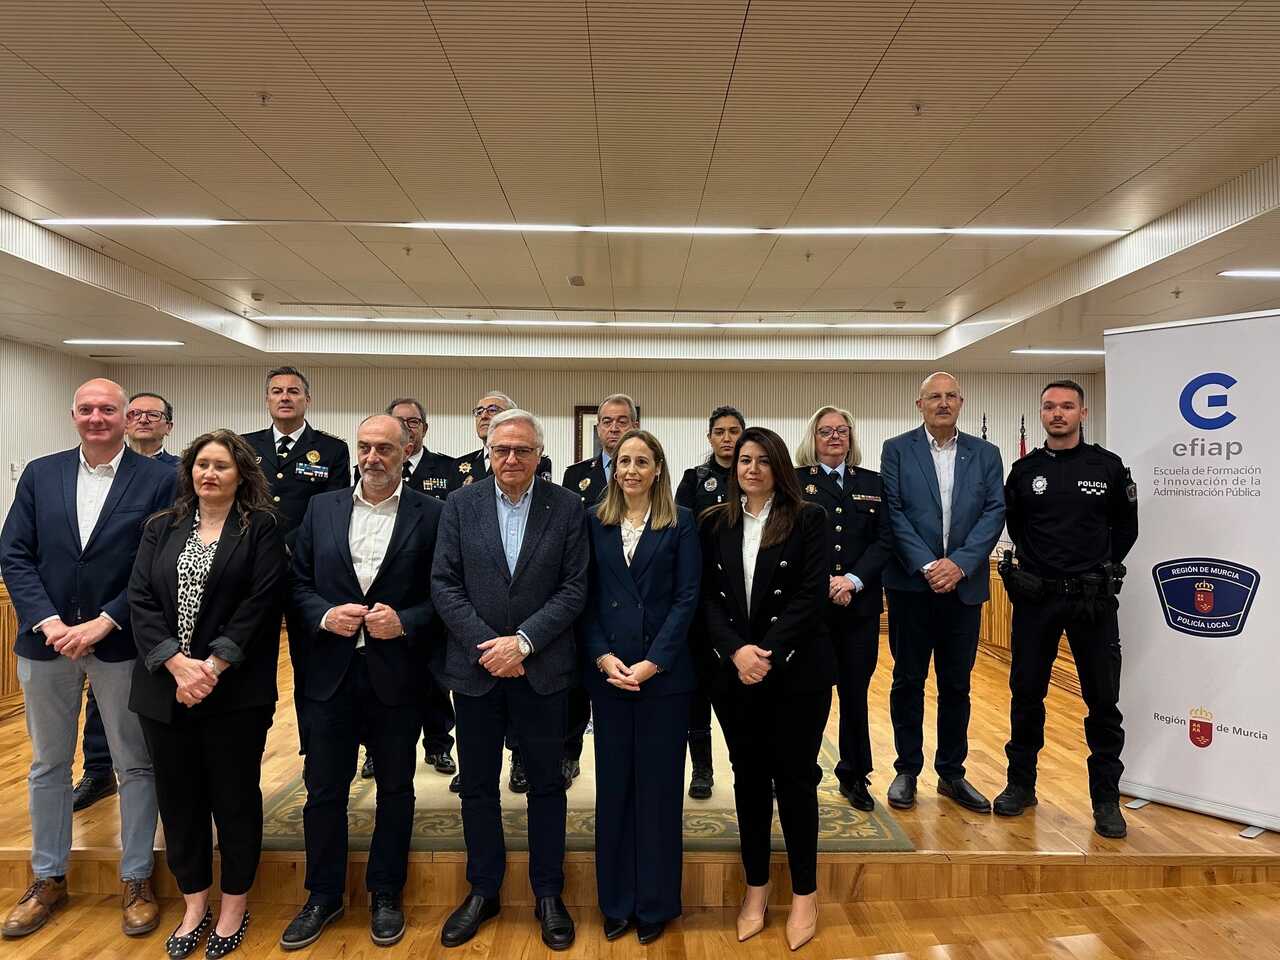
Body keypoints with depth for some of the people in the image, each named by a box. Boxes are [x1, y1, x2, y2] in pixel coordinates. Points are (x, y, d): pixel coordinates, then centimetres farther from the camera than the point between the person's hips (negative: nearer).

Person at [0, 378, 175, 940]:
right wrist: (48, 621, -12)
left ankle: (136, 880, 25)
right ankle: (48, 879, 35)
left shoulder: (159, 480, -6)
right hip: (46, 640, 3)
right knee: (47, 765, 17)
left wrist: (103, 623, -16)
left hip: (121, 643, -3)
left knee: (136, 765, 8)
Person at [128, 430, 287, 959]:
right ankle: (194, 904, 31)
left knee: (235, 796, 7)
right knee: (178, 797, 13)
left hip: (235, 690, -3)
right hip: (165, 687, 4)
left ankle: (234, 905, 26)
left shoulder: (261, 528, -2)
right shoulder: (160, 529, 10)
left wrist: (213, 666, -17)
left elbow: (261, 602, -10)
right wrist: (177, 664, -13)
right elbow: (140, 600, 1)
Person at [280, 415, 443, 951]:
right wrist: (324, 616, -11)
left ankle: (386, 896, 33)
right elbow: (298, 583, 7)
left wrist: (405, 621, -19)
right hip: (330, 673, 2)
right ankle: (323, 897, 34)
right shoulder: (321, 508, 6)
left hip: (396, 675, -2)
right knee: (323, 790, 13)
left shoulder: (431, 514, -4)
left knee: (395, 789, 13)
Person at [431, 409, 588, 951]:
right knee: (477, 784, 14)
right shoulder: (461, 504, 0)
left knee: (546, 784, 12)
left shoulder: (567, 507, -3)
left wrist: (522, 641, -15)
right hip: (475, 667, 1)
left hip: (542, 668, -1)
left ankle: (548, 894, 29)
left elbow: (574, 589, -6)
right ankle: (483, 891, 33)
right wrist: (488, 647, -12)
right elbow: (444, 584, -3)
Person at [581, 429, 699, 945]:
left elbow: (686, 598, -5)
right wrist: (602, 656, -10)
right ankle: (616, 900, 26)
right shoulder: (595, 523, 6)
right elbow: (586, 597, 3)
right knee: (614, 783, 10)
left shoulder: (681, 523, 0)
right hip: (608, 671, 2)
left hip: (664, 671, -2)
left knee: (659, 784, 7)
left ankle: (656, 902, 24)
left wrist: (652, 662, -12)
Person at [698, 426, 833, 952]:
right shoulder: (716, 524, 5)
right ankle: (756, 887, 28)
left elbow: (811, 594, -10)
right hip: (735, 672, 3)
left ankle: (804, 893, 24)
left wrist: (768, 652, -17)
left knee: (795, 777, 6)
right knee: (749, 777, 12)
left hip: (796, 670, -2)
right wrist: (737, 651, -14)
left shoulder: (807, 520, -2)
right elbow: (708, 596, 0)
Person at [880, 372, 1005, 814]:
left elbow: (994, 512, -1)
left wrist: (959, 564, -13)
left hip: (964, 584, 2)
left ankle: (952, 772, 25)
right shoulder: (897, 449, 1)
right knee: (908, 679, 7)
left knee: (957, 683, 11)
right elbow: (893, 512, -6)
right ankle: (907, 770, 21)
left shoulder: (985, 453, 8)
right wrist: (926, 565, -14)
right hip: (911, 583, -2)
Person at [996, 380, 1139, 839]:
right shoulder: (1025, 470, 3)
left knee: (1103, 699, 4)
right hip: (1035, 597, 1)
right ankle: (1021, 784, 23)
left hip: (1094, 599, -1)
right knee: (1026, 693, 8)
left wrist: (1101, 572, 7)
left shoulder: (1108, 467, 0)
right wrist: (1034, 566, 9)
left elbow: (1126, 527, 11)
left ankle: (1106, 797, 18)